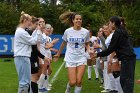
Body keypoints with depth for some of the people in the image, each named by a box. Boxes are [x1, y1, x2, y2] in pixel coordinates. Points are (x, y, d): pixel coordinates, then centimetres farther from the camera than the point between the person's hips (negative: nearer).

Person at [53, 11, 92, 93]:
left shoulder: (86, 32, -3)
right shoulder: (67, 31, -3)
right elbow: (64, 43, 13)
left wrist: (89, 50, -10)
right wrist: (58, 54, 22)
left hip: (82, 58, 1)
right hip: (70, 58, -1)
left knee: (79, 81, -10)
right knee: (73, 82, -7)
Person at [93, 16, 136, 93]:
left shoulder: (117, 33, -10)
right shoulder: (122, 31, 19)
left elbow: (110, 48, -12)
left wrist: (98, 54, -7)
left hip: (126, 58, -10)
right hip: (129, 57, 10)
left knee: (126, 80, -10)